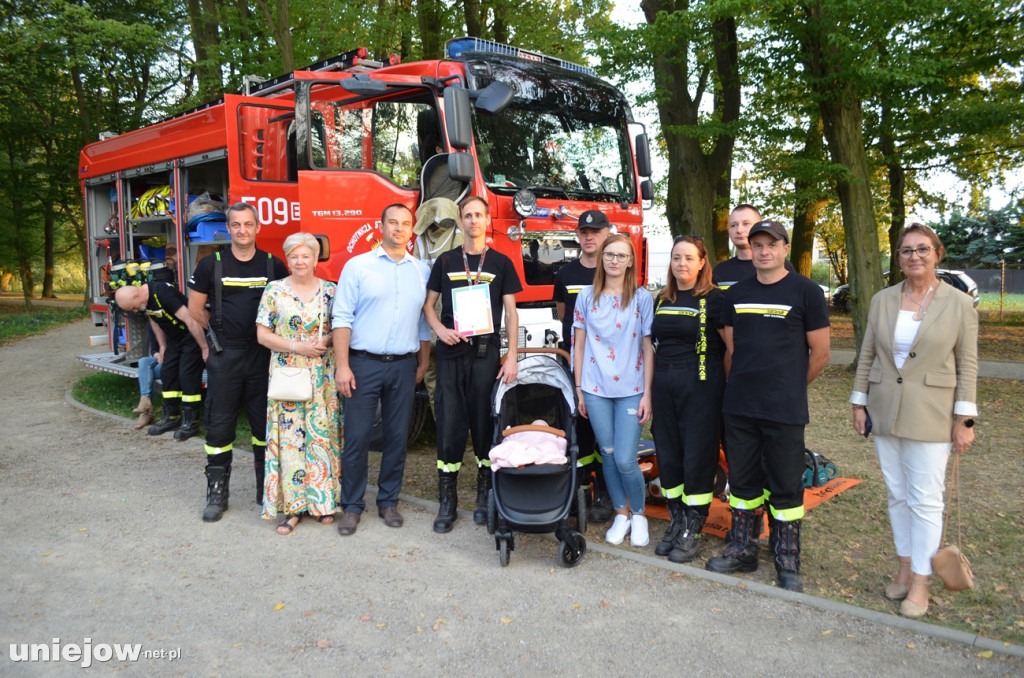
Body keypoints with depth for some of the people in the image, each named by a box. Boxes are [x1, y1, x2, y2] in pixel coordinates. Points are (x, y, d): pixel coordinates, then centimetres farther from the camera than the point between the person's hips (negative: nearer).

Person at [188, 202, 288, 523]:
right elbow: (195, 309, 8)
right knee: (219, 424, 4)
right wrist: (222, 330, 10)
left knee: (264, 424, 8)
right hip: (224, 355, -1)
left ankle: (266, 491, 21)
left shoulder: (274, 265, 3)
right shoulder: (211, 264, 1)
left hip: (263, 355, 1)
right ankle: (217, 493, 15)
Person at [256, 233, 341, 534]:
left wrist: (327, 341, -12)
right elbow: (262, 334, 0)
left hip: (323, 377, 1)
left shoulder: (330, 291, 6)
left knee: (323, 433, 2)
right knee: (289, 436, -1)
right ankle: (294, 507, 8)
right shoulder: (274, 290, 3)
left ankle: (323, 500, 15)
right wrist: (296, 347, -11)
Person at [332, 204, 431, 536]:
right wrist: (342, 365, -10)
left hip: (404, 366, 3)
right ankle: (352, 505, 12)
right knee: (356, 437, -1)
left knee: (398, 437, 8)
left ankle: (388, 501, 22)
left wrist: (423, 363, 11)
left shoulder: (422, 271, 10)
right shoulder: (358, 266, 0)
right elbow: (342, 318, -4)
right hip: (364, 363, -3)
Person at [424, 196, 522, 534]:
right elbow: (429, 303, 12)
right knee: (449, 423, 1)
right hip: (452, 352, 1)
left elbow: (510, 312, 4)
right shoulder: (446, 261, 10)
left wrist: (512, 357, -4)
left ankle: (485, 495, 16)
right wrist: (440, 329, -9)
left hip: (486, 352, -1)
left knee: (485, 423, 3)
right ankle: (447, 501, 9)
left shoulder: (501, 263, 7)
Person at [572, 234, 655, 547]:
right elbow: (579, 344, 8)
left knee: (625, 460, -6)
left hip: (631, 390, -2)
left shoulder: (642, 299, 0)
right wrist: (578, 388, 5)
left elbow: (648, 348, 0)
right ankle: (621, 514, 27)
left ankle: (639, 513, 19)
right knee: (608, 455, 8)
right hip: (596, 389, 2)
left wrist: (647, 393, -4)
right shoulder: (587, 297, 5)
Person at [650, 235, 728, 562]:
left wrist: (723, 385, -5)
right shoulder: (661, 300, 12)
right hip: (663, 386, 6)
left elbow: (732, 347, -6)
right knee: (668, 457, 9)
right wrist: (650, 388, 12)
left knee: (697, 458, -1)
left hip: (700, 388, -6)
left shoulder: (713, 299, -5)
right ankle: (677, 522, 23)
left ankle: (692, 532, 10)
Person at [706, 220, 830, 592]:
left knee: (785, 488, 4)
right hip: (738, 407, 4)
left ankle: (787, 563, 17)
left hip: (784, 411, -4)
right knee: (743, 482, 13)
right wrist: (744, 384, 14)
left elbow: (820, 354, -1)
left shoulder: (806, 292, -4)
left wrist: (789, 389, 6)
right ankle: (742, 551, 27)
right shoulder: (736, 293, 10)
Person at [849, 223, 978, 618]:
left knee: (925, 500, 0)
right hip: (885, 411, 4)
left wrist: (964, 419, -6)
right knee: (897, 494, 12)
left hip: (930, 415, -3)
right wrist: (859, 403, 6)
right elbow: (866, 355, 9)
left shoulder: (959, 304, -3)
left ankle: (920, 581, 11)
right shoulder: (882, 301, 5)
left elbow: (967, 365, -2)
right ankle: (905, 566, 26)